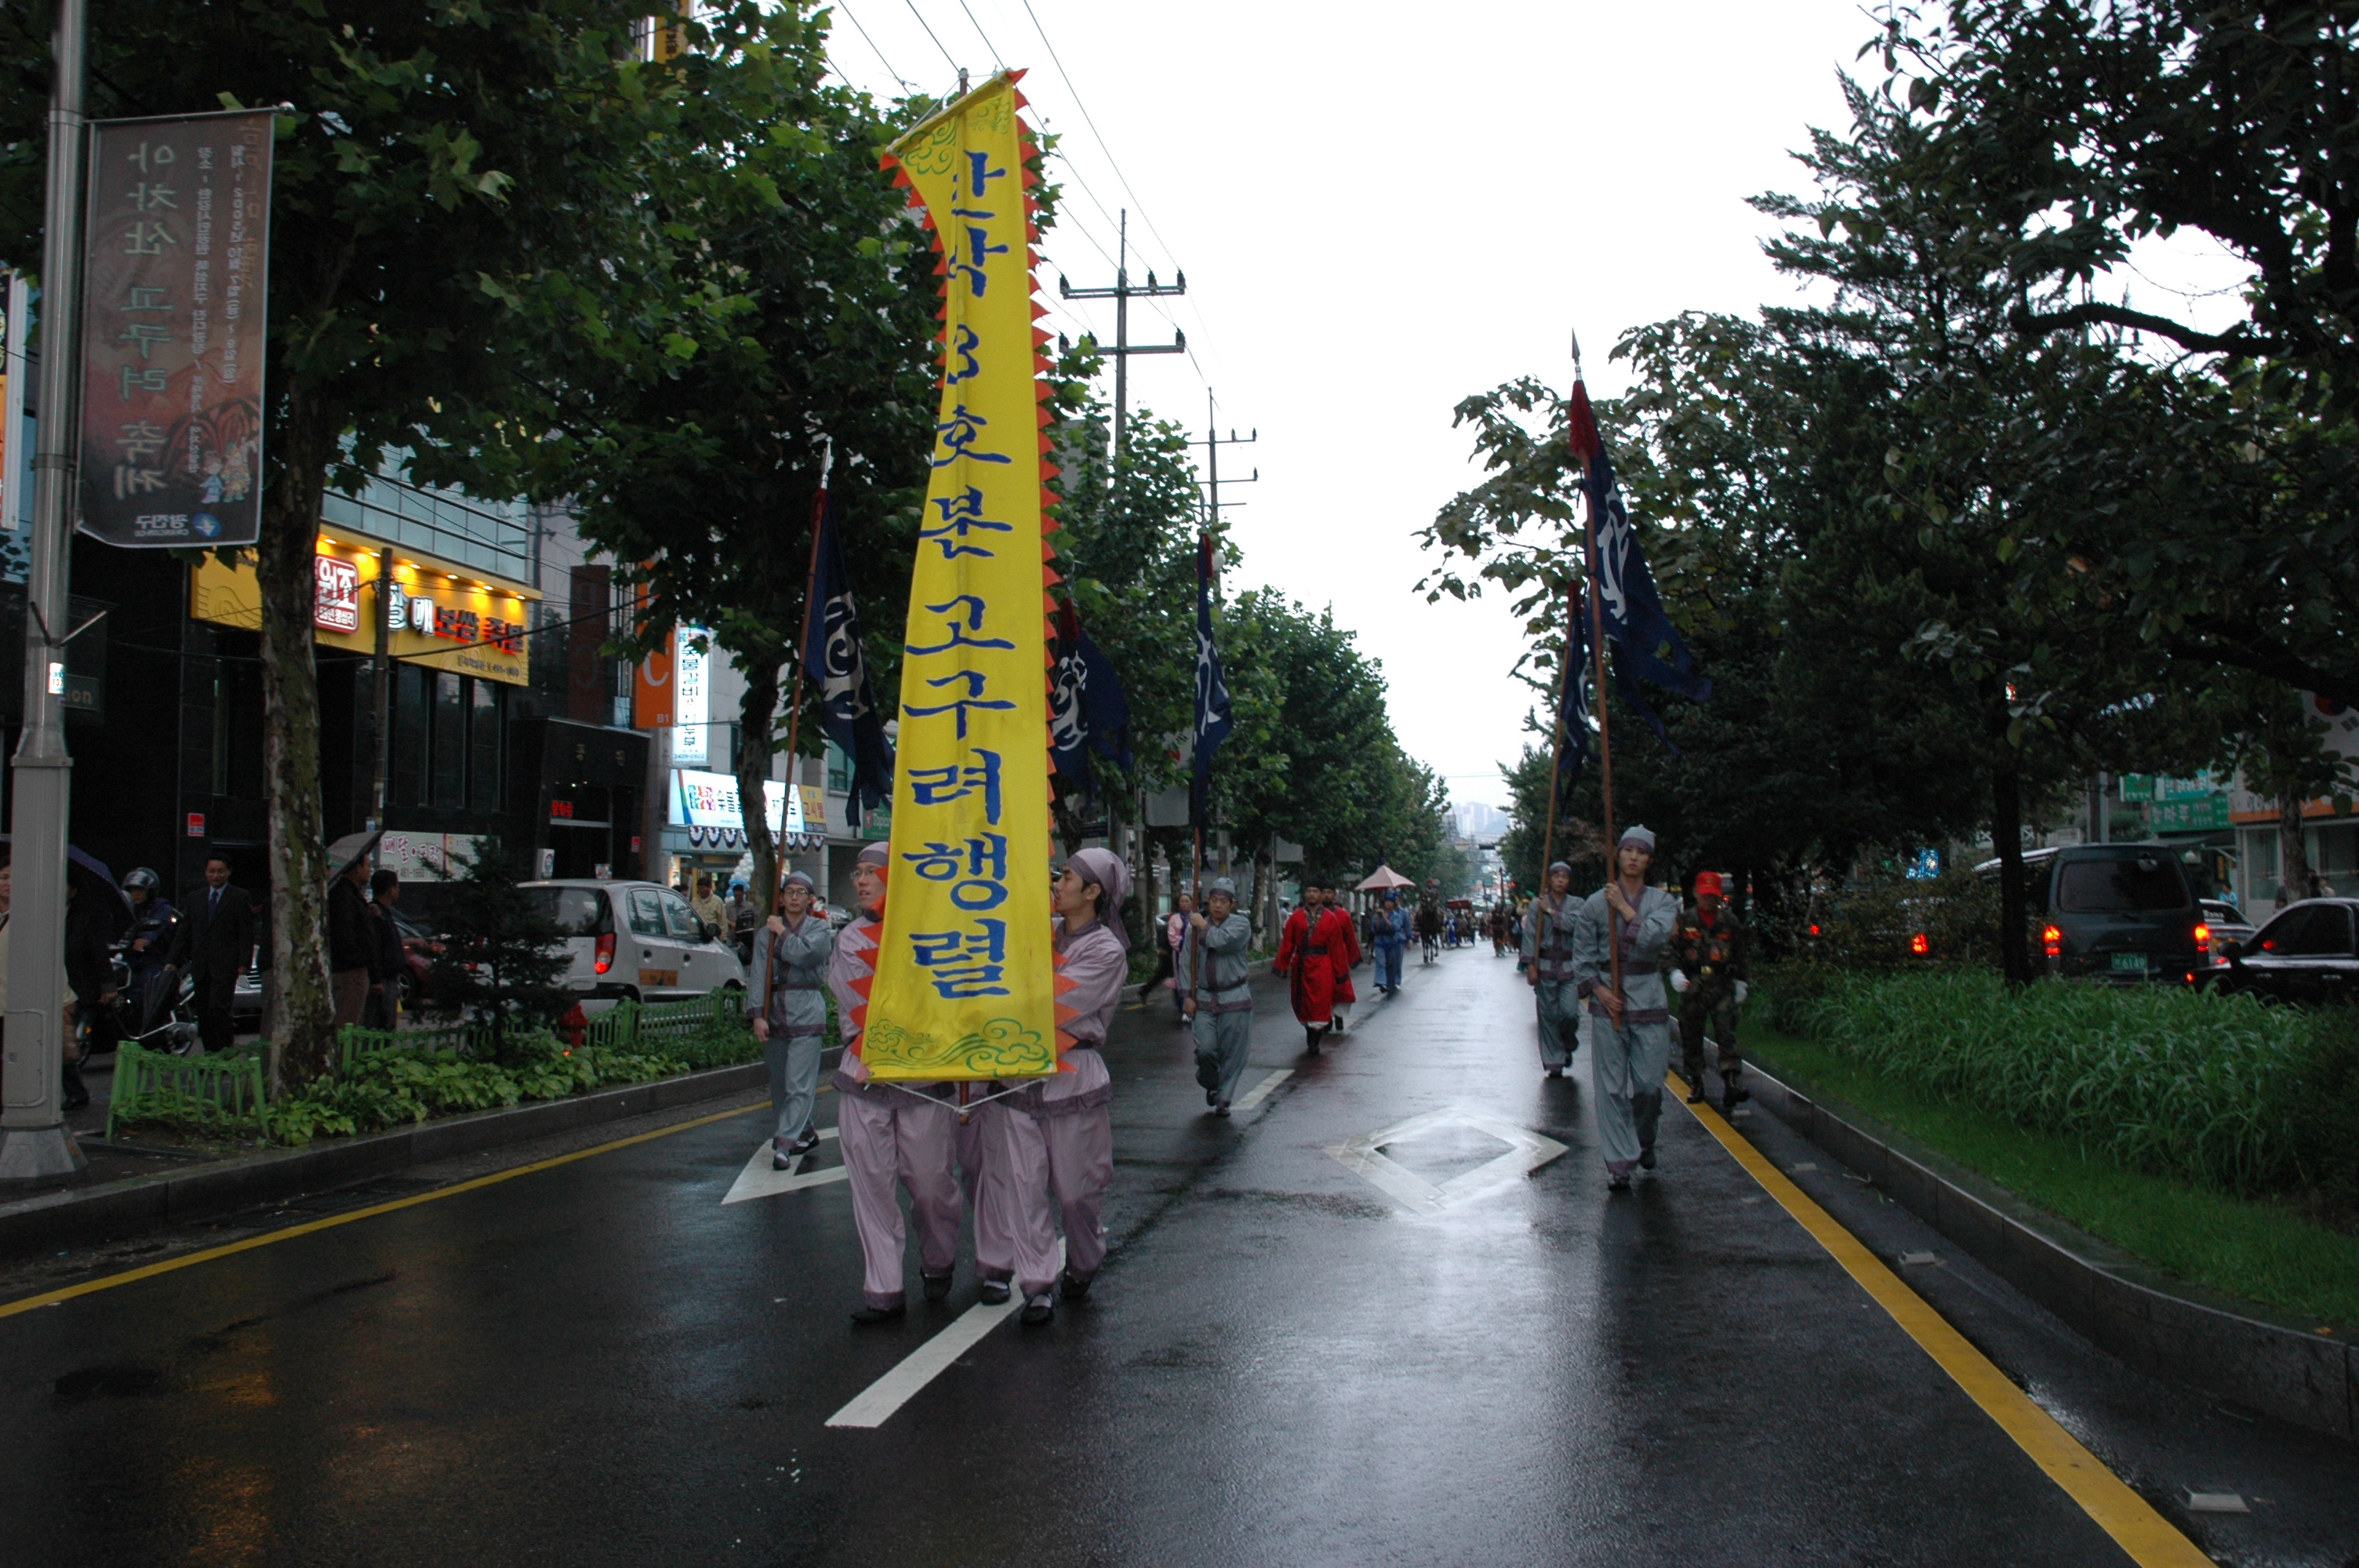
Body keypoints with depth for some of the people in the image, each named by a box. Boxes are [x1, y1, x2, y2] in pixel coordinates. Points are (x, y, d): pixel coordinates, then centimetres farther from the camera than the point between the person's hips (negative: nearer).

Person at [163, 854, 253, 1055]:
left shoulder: (240, 898, 4)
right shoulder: (195, 900, 19)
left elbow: (247, 933, -1)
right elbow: (183, 933, 17)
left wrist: (244, 963, -10)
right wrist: (173, 961, 6)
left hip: (225, 965, -5)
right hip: (201, 968, 5)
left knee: (218, 1009, -17)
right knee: (203, 1014, 4)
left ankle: (226, 1052, -12)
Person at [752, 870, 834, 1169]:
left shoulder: (820, 929, 5)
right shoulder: (768, 931, 10)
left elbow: (805, 953, -17)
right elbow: (759, 973, 1)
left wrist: (782, 933, -3)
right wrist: (758, 1014, -9)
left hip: (806, 1012, -4)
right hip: (774, 1013, 4)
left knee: (799, 1084, -10)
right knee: (779, 1084, 9)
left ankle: (784, 1144, -12)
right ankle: (805, 1133, 23)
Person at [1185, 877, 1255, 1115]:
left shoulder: (1241, 924, -2)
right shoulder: (1194, 927, 7)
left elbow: (1222, 941, -22)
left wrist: (1204, 926, -7)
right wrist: (1189, 995, 1)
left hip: (1234, 999, -2)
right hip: (1204, 998, 2)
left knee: (1232, 1053, 1)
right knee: (1205, 1049, -8)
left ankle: (1223, 1099, 16)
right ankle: (1211, 1084, 22)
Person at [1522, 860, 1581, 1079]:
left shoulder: (1576, 904, 6)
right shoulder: (1538, 904, 2)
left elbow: (1574, 924, -14)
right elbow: (1530, 935, -1)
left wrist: (1551, 911, -12)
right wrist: (1530, 966, -8)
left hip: (1569, 967, 1)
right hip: (1545, 966, 0)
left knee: (1570, 1012, -8)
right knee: (1548, 1015, 1)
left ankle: (1568, 1045, 23)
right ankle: (1554, 1063, 11)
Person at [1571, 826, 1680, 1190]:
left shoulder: (1663, 901, 4)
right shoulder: (1596, 902, 4)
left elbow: (1655, 937, -15)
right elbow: (1582, 954, 5)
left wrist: (1624, 907, -11)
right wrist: (1597, 988, -8)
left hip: (1649, 999, 0)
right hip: (1607, 999, 0)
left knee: (1650, 1083, 1)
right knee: (1611, 1085, 0)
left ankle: (1644, 1139, 30)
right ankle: (1619, 1161, 7)